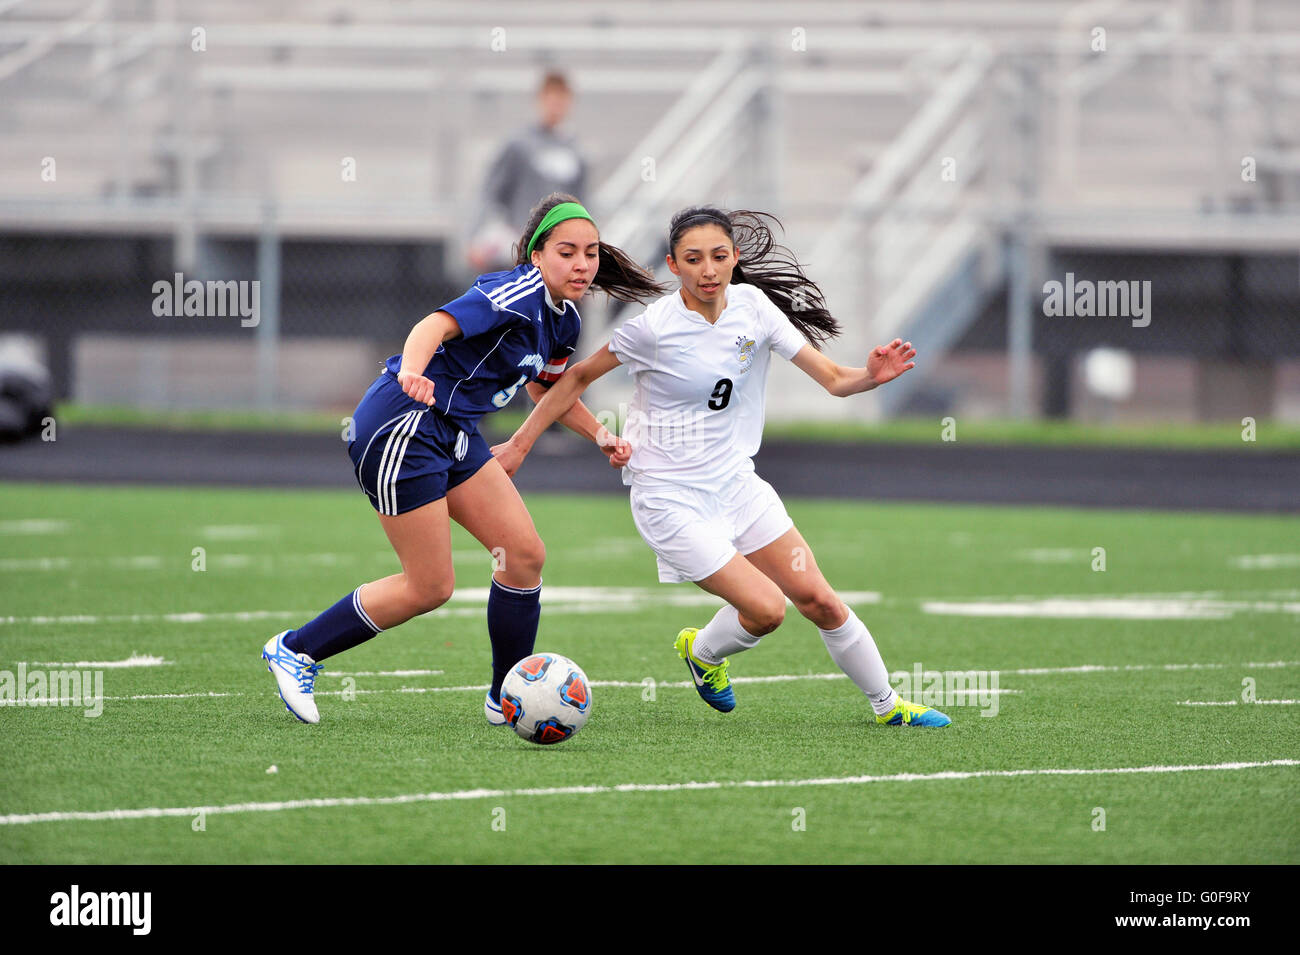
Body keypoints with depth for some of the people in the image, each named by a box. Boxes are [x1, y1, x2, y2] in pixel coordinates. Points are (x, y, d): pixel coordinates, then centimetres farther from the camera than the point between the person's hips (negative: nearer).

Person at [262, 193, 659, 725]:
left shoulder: (563, 320, 9)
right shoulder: (517, 296, -20)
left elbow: (544, 386, 29)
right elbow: (437, 325, -35)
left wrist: (599, 434, 17)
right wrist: (412, 370, -56)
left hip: (455, 434, 10)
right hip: (400, 427, -10)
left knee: (525, 554, 3)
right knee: (431, 587, -6)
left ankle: (507, 699, 15)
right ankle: (296, 650, 9)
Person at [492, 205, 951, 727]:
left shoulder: (753, 307, -4)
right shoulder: (654, 325, -17)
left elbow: (832, 379, -5)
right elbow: (578, 376, -4)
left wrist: (873, 374, -27)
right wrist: (519, 444, -3)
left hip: (735, 483, 5)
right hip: (671, 501, -5)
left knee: (817, 599, 0)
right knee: (765, 608, -14)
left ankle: (888, 705, 19)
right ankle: (702, 651, 19)